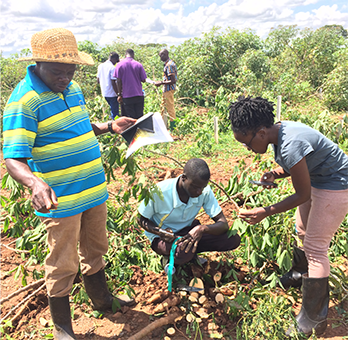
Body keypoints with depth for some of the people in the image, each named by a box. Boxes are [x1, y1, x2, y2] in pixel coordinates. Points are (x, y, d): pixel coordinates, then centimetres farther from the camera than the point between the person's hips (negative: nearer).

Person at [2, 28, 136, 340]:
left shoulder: (73, 88, 6)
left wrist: (110, 127, 6)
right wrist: (36, 183, -44)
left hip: (95, 189, 7)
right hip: (60, 199, -7)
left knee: (95, 250, 23)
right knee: (63, 264, 8)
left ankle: (101, 298, 47)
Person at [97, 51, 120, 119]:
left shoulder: (100, 66, 8)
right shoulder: (112, 68, -15)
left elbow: (98, 80, 13)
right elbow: (113, 83, -19)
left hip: (104, 93, 8)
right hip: (112, 93, -8)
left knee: (113, 109, 25)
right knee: (115, 112, 2)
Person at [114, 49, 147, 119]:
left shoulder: (119, 65, -1)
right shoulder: (138, 65, 1)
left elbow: (118, 81, -3)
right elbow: (143, 80, 3)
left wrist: (119, 94, 2)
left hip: (127, 96, -1)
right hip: (139, 95, 1)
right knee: (139, 117, 8)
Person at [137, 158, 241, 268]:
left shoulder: (205, 191, -18)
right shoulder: (159, 192, -27)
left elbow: (223, 224, -17)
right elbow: (142, 220, -10)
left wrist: (202, 228, -39)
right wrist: (160, 232, -31)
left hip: (189, 233, 4)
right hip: (162, 237, -4)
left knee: (233, 239, -16)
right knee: (184, 254, -40)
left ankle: (190, 251, 1)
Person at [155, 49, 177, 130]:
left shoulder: (169, 65, -19)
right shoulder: (168, 63, 13)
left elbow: (173, 81, -24)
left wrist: (161, 83, -19)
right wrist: (161, 82, 14)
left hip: (169, 89, -11)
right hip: (166, 89, 11)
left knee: (170, 108, -3)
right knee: (163, 107, 17)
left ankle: (172, 127, 4)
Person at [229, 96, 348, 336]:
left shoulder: (289, 145, -35)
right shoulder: (279, 131, -6)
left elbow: (303, 195, -25)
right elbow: (294, 165, 8)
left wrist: (266, 212, -26)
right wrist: (276, 174, -11)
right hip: (316, 179, 10)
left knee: (315, 247, -6)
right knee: (303, 231, 22)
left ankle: (314, 321, 7)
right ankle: (307, 274, 49)